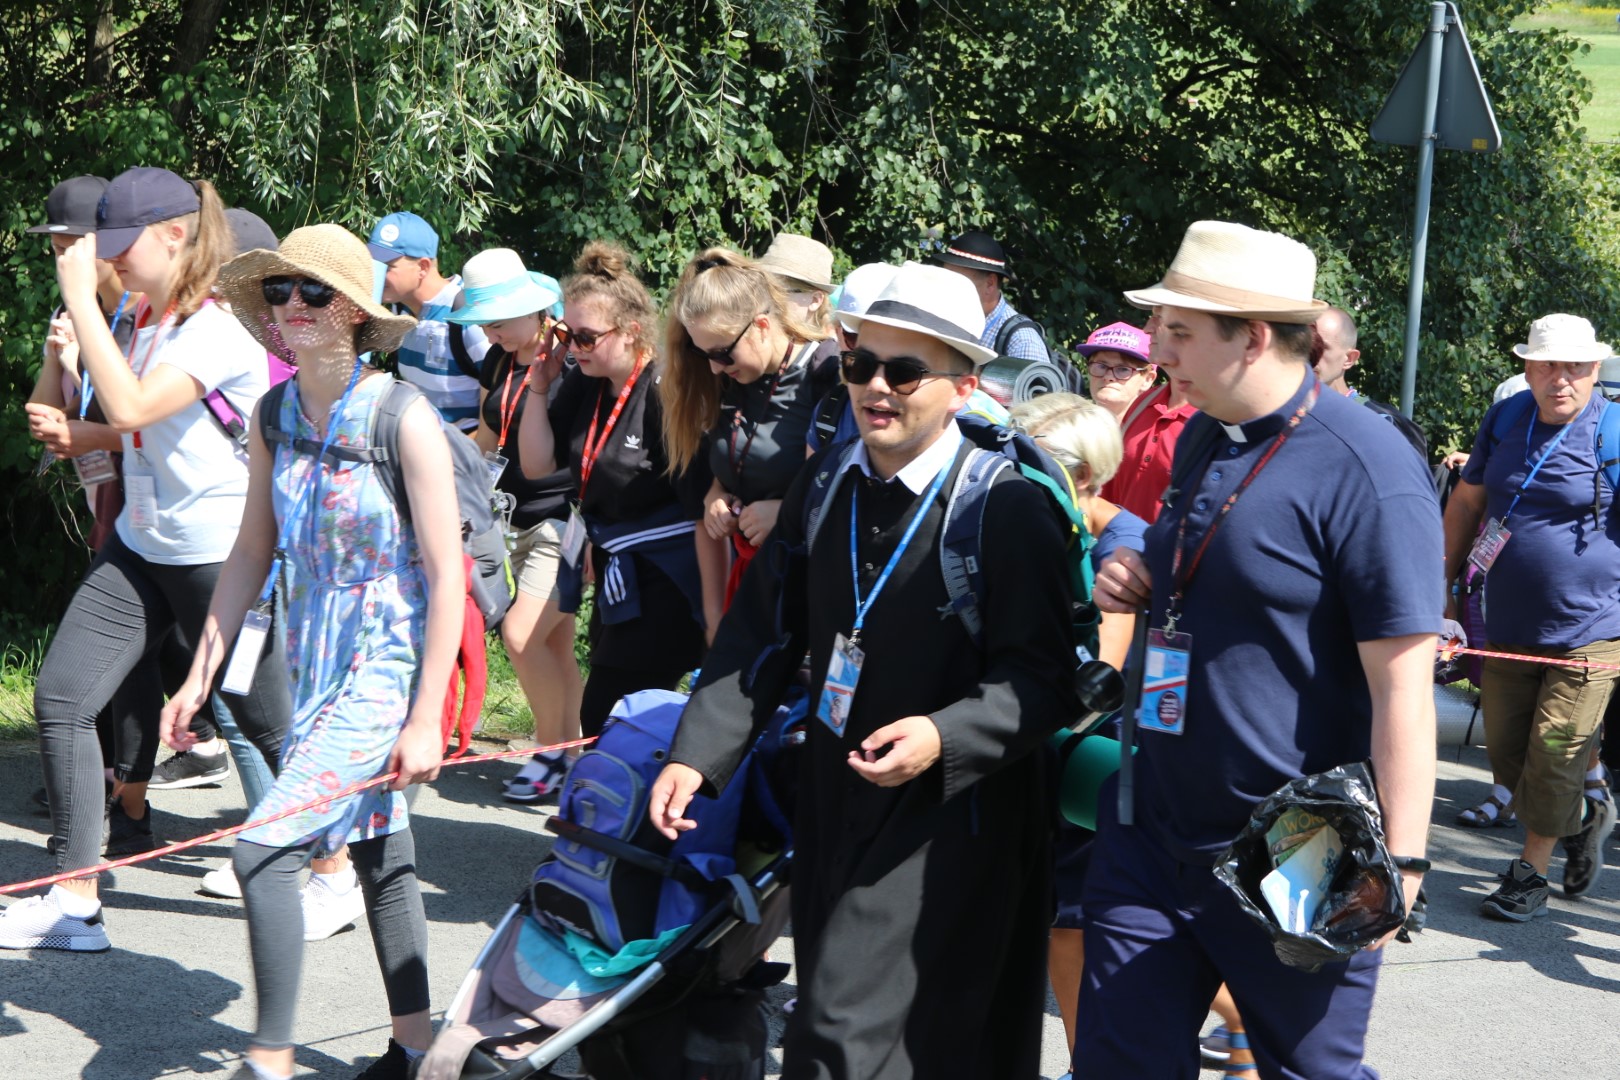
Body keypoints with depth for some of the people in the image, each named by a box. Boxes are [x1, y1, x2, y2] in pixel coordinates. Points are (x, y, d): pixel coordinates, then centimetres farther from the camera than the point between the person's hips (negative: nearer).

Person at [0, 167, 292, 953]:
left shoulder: (216, 330, -17)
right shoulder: (144, 319, 9)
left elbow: (131, 408, -30)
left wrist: (81, 300, -26)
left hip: (219, 554, -8)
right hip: (139, 543, 8)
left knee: (266, 723, 3)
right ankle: (74, 901, 0)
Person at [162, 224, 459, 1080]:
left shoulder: (403, 417, -16)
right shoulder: (276, 415, 3)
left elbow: (447, 576, -15)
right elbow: (251, 557, 11)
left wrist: (426, 719, -17)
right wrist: (198, 678, 8)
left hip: (386, 665, -7)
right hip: (316, 661, 7)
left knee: (264, 849, -15)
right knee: (377, 854, 16)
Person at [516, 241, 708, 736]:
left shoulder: (665, 391, -21)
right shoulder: (584, 384, 2)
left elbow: (704, 509, -20)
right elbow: (537, 465, 8)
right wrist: (539, 387, -4)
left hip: (662, 585, -8)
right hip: (614, 579, 8)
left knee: (605, 728, -10)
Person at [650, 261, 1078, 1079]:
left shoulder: (1006, 506, -14)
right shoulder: (824, 484, 5)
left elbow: (1042, 679, -14)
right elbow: (761, 634, 7)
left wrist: (944, 736, -29)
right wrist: (698, 753, -2)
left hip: (945, 820, -7)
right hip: (833, 803, 7)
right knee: (826, 1007, 18)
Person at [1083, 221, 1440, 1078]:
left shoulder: (1364, 470, -18)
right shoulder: (1201, 442, 8)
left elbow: (1402, 685, -19)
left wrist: (1398, 863, -20)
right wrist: (1140, 582, 2)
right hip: (1153, 834, 8)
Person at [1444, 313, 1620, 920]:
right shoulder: (1505, 420, 6)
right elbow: (1466, 504, 16)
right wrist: (1442, 588, 16)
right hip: (1509, 632, 5)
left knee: (1554, 758, -3)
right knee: (1506, 756, 11)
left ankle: (1530, 870, 15)